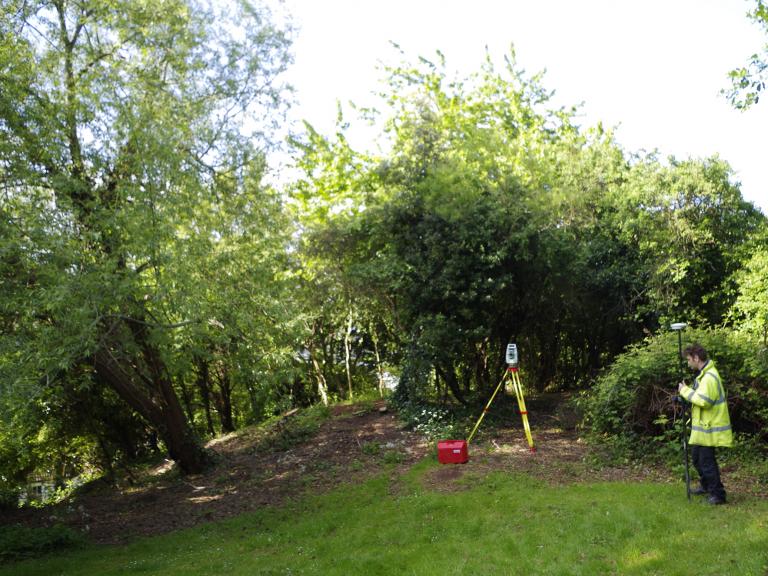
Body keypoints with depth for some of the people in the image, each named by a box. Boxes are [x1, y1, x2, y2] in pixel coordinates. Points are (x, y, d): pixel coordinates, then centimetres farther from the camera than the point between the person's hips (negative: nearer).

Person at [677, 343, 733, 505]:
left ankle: (718, 495, 7)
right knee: (697, 457, 21)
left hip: (708, 427, -10)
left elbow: (703, 401, -28)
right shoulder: (704, 374, 12)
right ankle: (706, 485, 37)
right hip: (702, 425, 10)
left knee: (707, 461, -3)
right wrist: (686, 392, 1)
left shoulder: (709, 377, -21)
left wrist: (685, 390, -18)